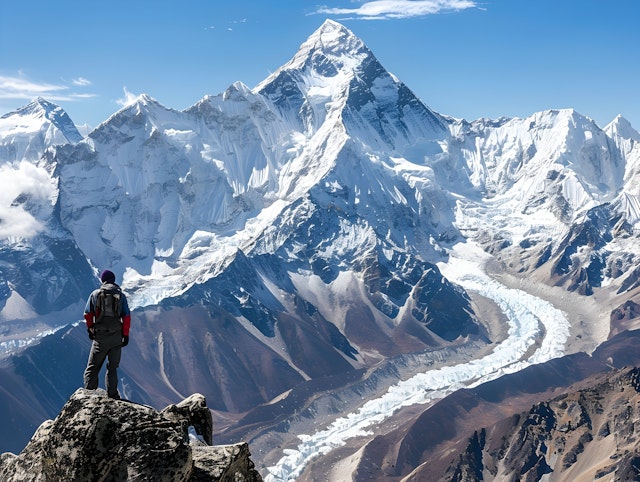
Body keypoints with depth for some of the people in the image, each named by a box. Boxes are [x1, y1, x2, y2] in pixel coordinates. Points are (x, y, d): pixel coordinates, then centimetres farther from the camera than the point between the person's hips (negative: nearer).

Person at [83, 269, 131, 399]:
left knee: (92, 367, 6)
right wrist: (126, 335, 5)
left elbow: (88, 314, 4)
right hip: (117, 336, 1)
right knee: (112, 367, 11)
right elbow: (127, 316, -1)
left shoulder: (95, 294, 3)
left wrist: (90, 329, 17)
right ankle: (112, 395, 8)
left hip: (100, 336, -1)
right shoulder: (121, 295, 4)